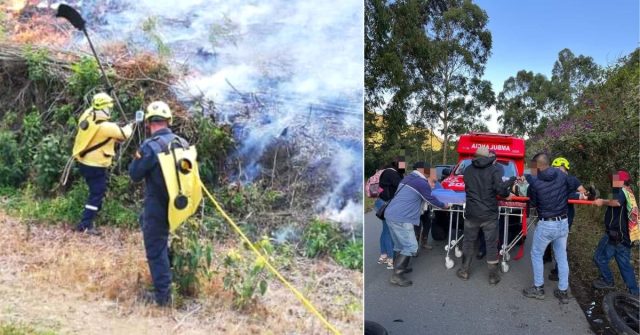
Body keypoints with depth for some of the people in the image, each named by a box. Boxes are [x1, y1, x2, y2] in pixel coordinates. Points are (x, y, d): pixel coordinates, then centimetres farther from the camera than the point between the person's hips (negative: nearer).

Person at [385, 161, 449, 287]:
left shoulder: (406, 179, 19)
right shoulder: (421, 182, -7)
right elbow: (430, 199, 5)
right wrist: (443, 205, 23)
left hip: (391, 214, 9)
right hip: (401, 218, -9)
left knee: (400, 244, 19)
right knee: (411, 246, -5)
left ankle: (399, 268, 27)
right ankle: (396, 275, -8)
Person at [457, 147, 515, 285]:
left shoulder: (468, 170, 3)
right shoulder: (494, 170, -7)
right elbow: (500, 190, -15)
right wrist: (510, 182, 4)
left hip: (472, 213, 2)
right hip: (489, 214, -2)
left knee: (468, 242, 15)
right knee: (491, 245, 9)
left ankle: (464, 271, 23)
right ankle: (493, 275, 15)